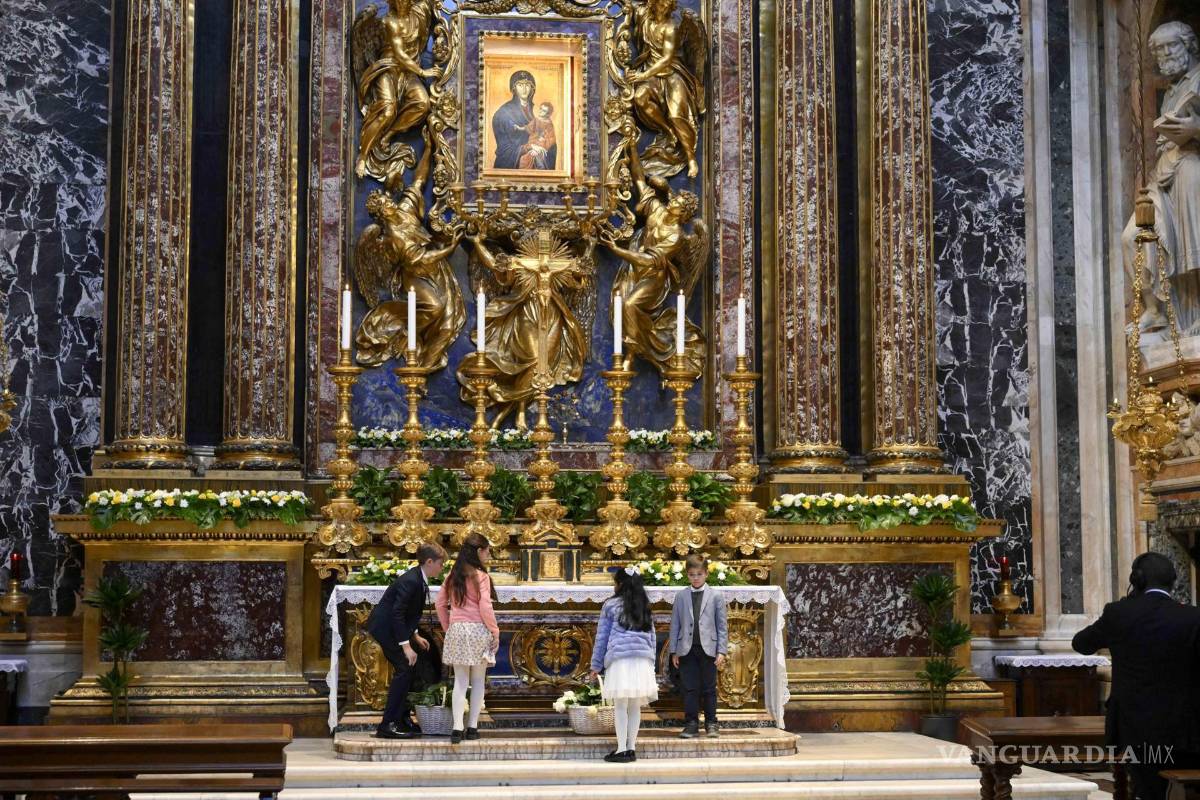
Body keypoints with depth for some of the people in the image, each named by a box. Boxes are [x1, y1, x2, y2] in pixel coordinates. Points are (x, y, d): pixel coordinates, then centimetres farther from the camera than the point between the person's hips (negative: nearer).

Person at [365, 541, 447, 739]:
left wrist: (415, 636, 14)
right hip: (384, 627, -10)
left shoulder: (419, 580, 7)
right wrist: (406, 645, -27)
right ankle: (387, 725, -12)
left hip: (392, 626, 10)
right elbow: (397, 613, -27)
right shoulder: (410, 581, -24)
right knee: (404, 668, -13)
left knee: (406, 669, 13)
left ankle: (402, 719, 21)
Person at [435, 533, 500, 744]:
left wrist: (447, 627, 18)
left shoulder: (453, 576, 7)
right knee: (478, 681, 9)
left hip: (456, 631, 4)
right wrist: (495, 632, -5)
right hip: (478, 631, -4)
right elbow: (485, 608, -14)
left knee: (460, 681, 4)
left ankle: (457, 728, -6)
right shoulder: (481, 576, -10)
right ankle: (472, 727, 9)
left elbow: (440, 604, 10)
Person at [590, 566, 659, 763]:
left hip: (620, 659, -4)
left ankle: (622, 750, -7)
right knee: (635, 706, 6)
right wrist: (651, 663, 23)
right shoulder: (645, 608, 16)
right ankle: (631, 748, 6)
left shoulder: (611, 605, 2)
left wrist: (596, 665, 10)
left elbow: (602, 636, 5)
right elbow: (651, 637, 18)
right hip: (643, 660, 4)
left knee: (620, 706, -3)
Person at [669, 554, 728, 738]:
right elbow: (675, 625, 8)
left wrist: (722, 651, -5)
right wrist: (674, 651, 4)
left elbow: (722, 626, 2)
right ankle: (691, 724, 8)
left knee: (709, 689, 5)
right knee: (689, 689, 2)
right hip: (687, 649, 1)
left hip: (708, 649, -1)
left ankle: (711, 723, 13)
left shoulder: (716, 597, 3)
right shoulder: (681, 596, 7)